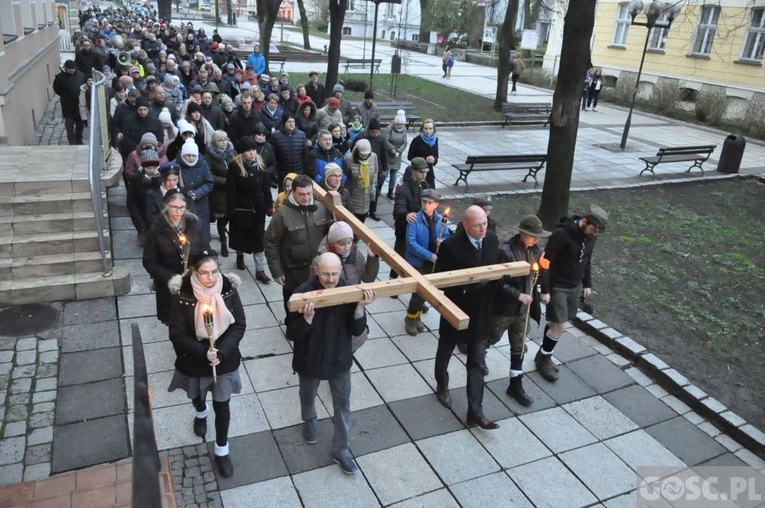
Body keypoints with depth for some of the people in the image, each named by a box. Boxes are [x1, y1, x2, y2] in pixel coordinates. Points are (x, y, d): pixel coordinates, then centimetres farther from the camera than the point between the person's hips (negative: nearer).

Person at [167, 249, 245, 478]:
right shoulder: (183, 296, -22)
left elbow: (239, 325, -12)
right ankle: (201, 413, 65)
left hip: (225, 360, 0)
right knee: (197, 395, 28)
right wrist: (204, 353, -29)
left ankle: (222, 451, 33)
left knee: (222, 405, 11)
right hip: (194, 361, 0)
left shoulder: (228, 289, -17)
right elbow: (177, 334, -18)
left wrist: (222, 351, -25)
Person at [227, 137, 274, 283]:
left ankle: (260, 270, 6)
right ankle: (240, 255, 46)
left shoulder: (261, 165, 0)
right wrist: (231, 210, -13)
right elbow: (230, 190, -11)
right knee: (241, 235, 16)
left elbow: (266, 187, 5)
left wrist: (270, 205, 1)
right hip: (241, 208, -2)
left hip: (258, 208, 2)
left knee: (259, 239, 2)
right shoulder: (235, 166, -12)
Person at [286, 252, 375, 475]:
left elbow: (357, 331, -14)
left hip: (340, 360, 1)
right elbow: (292, 333, -21)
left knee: (343, 404, 14)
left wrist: (360, 307, -31)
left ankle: (341, 449, 33)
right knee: (308, 397, 26)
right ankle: (309, 421, 59)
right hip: (309, 360, -1)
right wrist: (308, 317, -40)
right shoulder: (303, 293, -23)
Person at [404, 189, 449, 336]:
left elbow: (446, 236, 9)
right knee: (420, 292, -6)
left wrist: (443, 241, -16)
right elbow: (411, 242, -23)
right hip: (417, 262, -5)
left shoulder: (440, 219, -4)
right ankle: (410, 318, 19)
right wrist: (429, 255, -28)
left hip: (433, 263, 5)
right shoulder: (415, 220, -17)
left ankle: (416, 316, 39)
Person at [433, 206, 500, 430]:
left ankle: (475, 411, 15)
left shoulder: (492, 239, -6)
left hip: (481, 312, 3)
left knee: (477, 363, 7)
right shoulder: (450, 246, -22)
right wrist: (470, 283, -28)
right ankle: (442, 386, 49)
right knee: (445, 351, 22)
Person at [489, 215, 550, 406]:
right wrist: (518, 295, -25)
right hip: (504, 308, -5)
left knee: (519, 347, 13)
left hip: (523, 309, 6)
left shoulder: (535, 250, -3)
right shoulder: (506, 252, -23)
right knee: (491, 339, 17)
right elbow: (499, 283, -21)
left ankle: (516, 385, 26)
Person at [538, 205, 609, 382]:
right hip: (557, 287, -6)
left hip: (575, 287, 6)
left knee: (555, 323, 13)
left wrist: (587, 284, 14)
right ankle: (543, 359, 15)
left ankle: (544, 356, 29)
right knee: (560, 326, -5)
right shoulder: (561, 234, -24)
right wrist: (545, 289, -18)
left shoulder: (591, 236, -2)